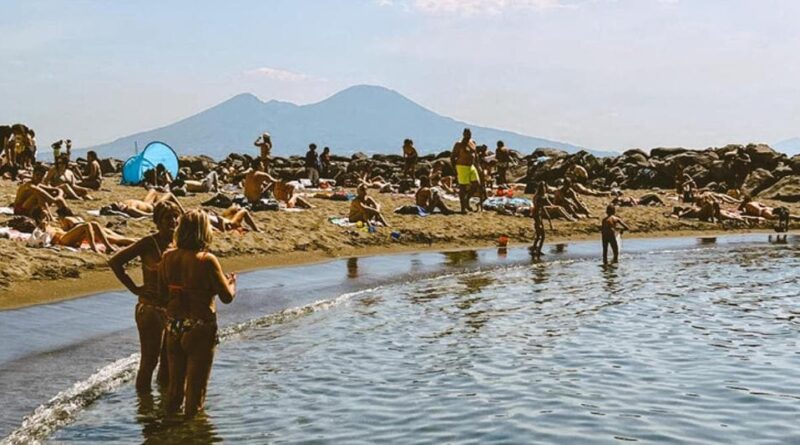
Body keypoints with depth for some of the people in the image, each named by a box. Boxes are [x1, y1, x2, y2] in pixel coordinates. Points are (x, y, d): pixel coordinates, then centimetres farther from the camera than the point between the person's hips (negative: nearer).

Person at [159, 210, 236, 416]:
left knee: (175, 380, 21)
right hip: (200, 329, -5)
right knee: (196, 383, 9)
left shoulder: (167, 257, -3)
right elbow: (227, 297, -13)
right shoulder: (207, 260, -18)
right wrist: (231, 281, 7)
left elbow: (162, 292, 8)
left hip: (173, 327, 5)